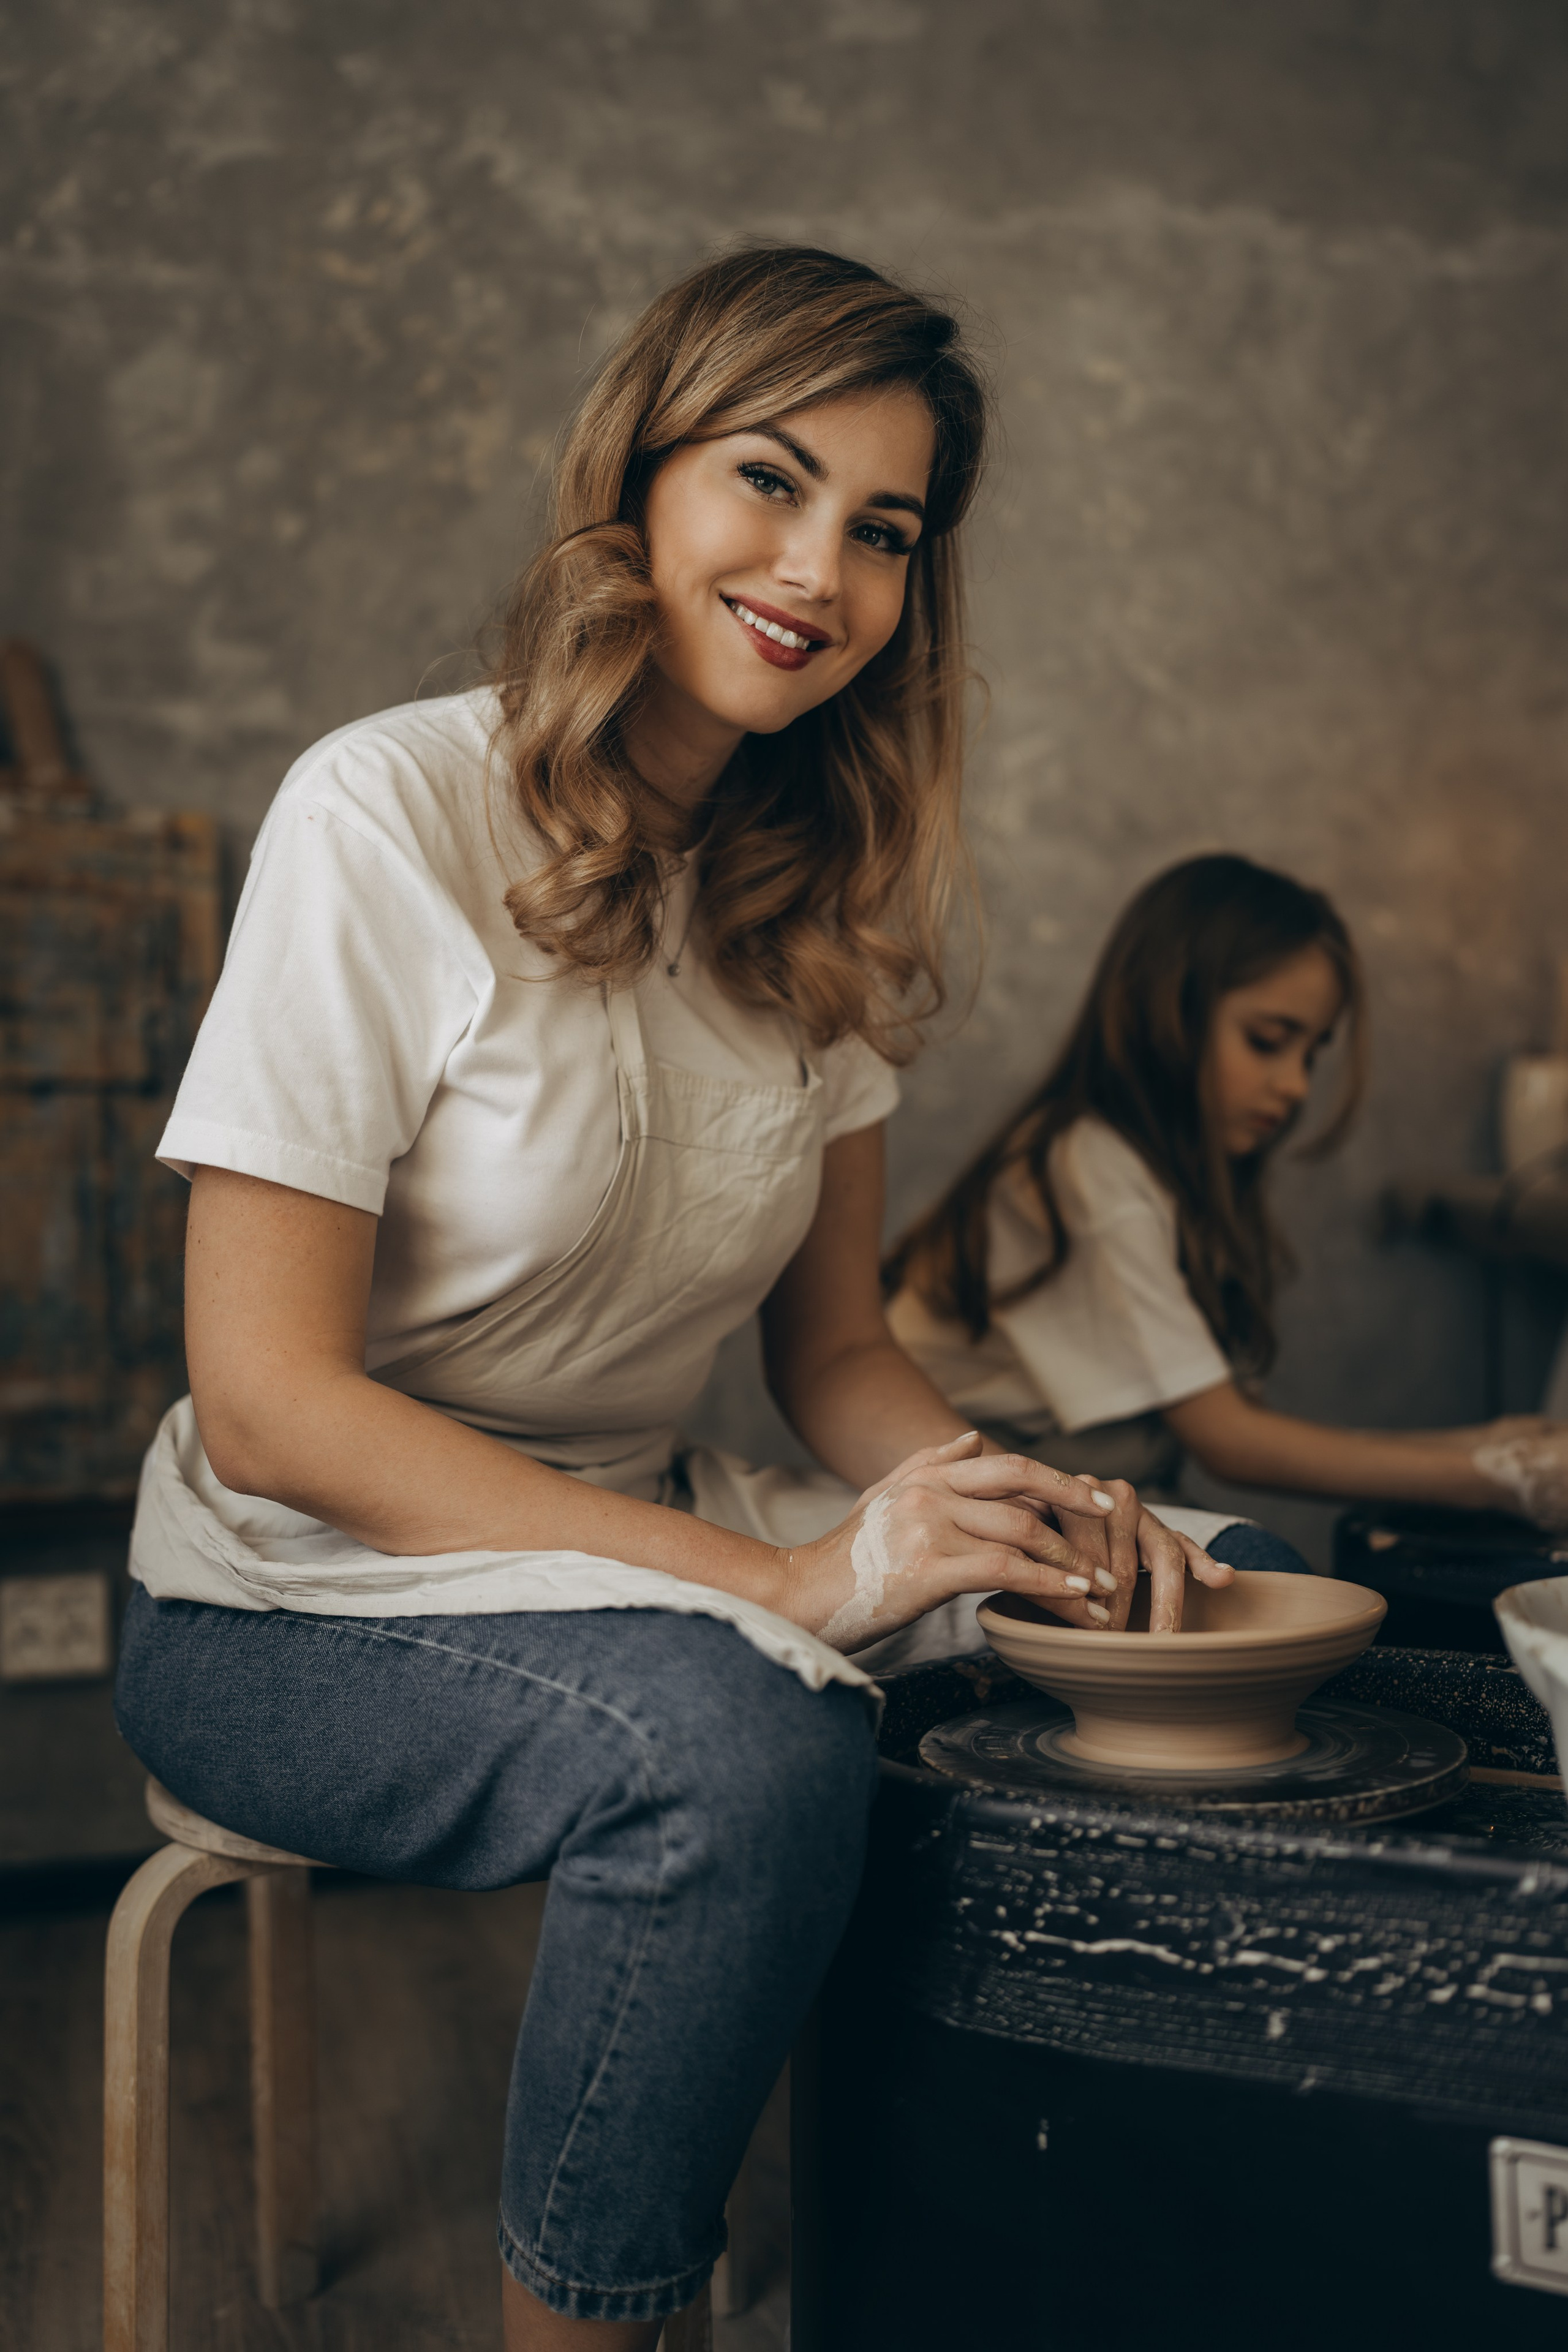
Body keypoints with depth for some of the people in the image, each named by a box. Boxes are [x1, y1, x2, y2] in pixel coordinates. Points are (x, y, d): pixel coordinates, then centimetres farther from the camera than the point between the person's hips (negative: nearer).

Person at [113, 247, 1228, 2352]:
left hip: (634, 1564, 6)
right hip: (299, 1611, -5)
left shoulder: (822, 891, 3)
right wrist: (787, 1581, -26)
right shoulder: (391, 818, -16)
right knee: (748, 1743, -34)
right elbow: (267, 1404, -20)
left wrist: (1022, 1513, -16)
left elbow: (836, 1342, 6)